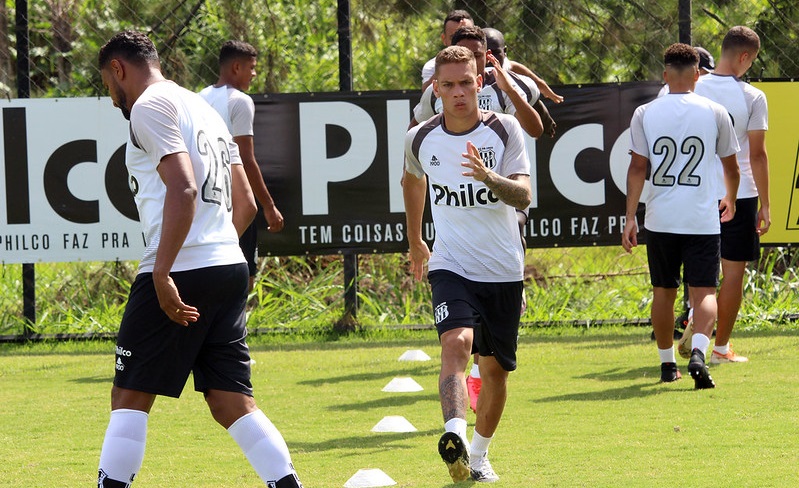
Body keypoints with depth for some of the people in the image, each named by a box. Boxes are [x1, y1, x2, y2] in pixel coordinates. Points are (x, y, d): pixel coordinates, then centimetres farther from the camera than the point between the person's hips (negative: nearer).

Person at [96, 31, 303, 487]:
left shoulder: (150, 106, -5)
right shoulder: (205, 109, 22)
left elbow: (183, 189, -19)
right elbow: (246, 204, 23)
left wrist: (162, 272, -23)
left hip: (180, 273, -8)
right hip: (231, 268, 8)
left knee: (130, 395, -1)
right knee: (233, 402, 6)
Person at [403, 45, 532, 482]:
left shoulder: (504, 130, -7)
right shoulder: (421, 138, -1)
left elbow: (524, 197, -17)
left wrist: (489, 177, -37)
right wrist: (414, 242, 29)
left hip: (503, 271, 1)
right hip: (450, 266, -1)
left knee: (495, 366, 9)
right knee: (457, 344, -26)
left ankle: (479, 454, 30)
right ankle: (454, 436, -44)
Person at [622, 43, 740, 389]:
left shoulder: (645, 114, 1)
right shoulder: (715, 113, 1)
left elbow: (637, 168, -3)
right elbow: (730, 166, 11)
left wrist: (630, 217, 1)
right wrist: (730, 200, 30)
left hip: (660, 219, 1)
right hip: (702, 219, -1)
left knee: (663, 292, 15)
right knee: (704, 291, -2)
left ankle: (667, 364, 22)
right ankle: (698, 353, -25)